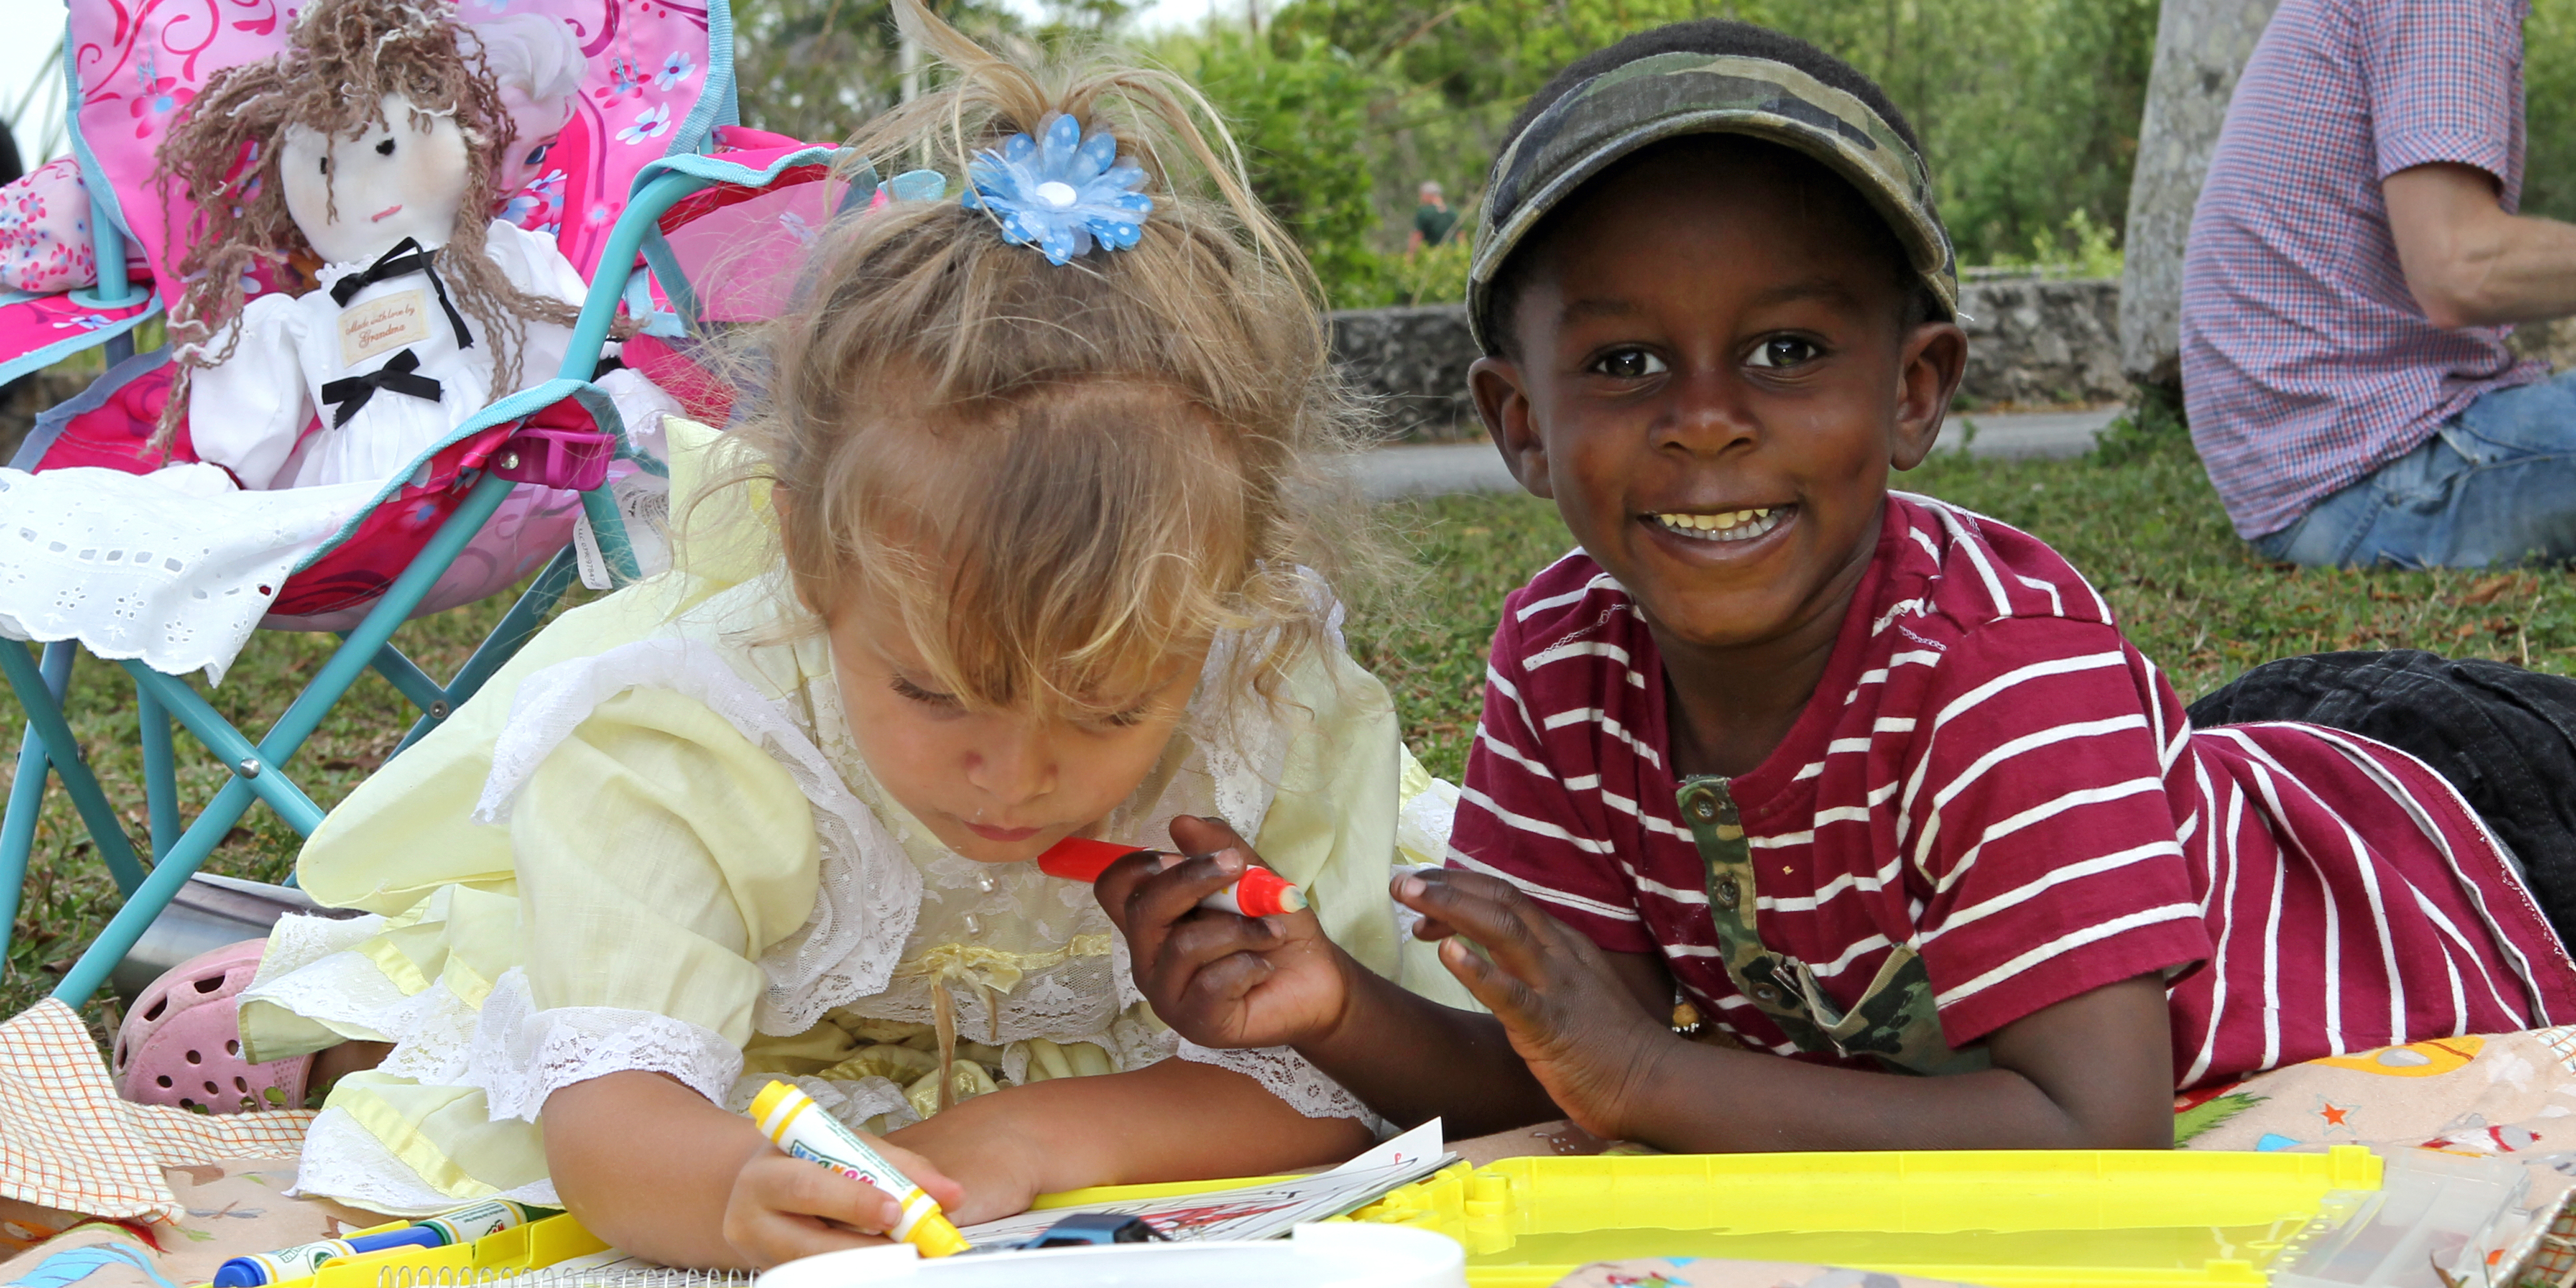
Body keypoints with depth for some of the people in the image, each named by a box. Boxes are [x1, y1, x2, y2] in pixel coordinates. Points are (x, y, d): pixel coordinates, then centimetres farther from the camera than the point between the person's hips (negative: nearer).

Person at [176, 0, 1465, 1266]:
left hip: (1047, 1049, 3)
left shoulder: (1278, 734, -36)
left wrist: (1042, 1138, -46)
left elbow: (1325, 1089, -29)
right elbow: (608, 1107, -47)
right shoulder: (688, 749, -42)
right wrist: (734, 1194, -72)